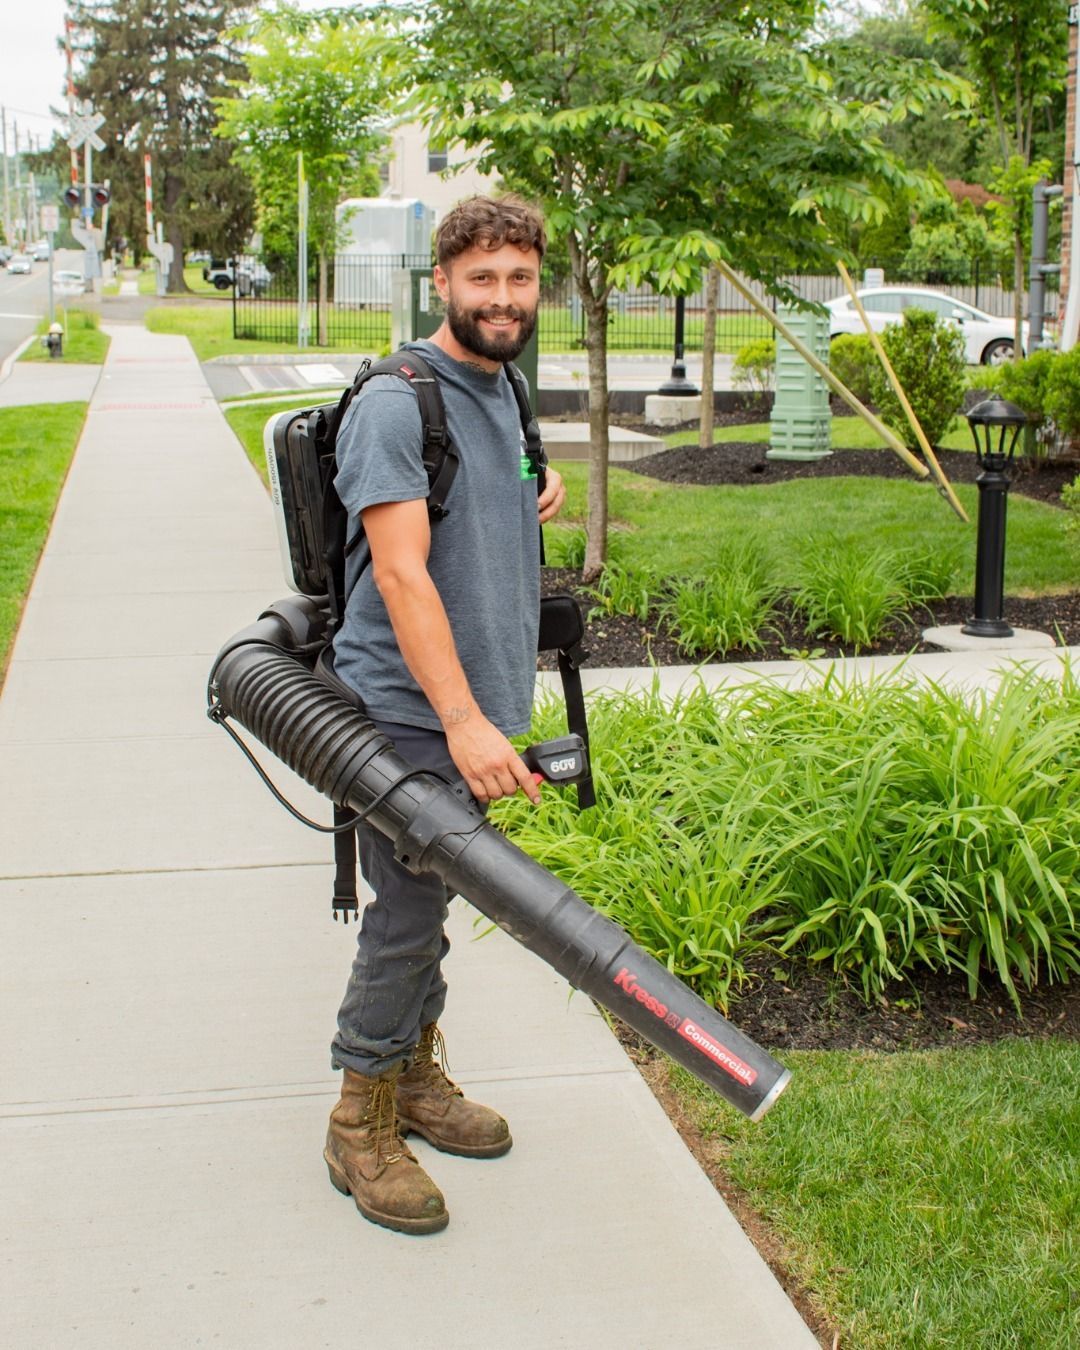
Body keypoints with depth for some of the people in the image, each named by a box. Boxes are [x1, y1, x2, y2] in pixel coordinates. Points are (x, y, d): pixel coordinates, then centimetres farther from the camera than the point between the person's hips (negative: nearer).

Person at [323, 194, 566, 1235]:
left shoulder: (500, 389, 13)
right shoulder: (397, 403, -16)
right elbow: (400, 571, -24)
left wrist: (536, 499, 7)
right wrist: (463, 720, -30)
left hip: (470, 702, 8)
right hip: (405, 709, -8)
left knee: (429, 903, 18)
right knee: (407, 916, -4)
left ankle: (415, 1072, 32)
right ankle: (361, 1126, 10)